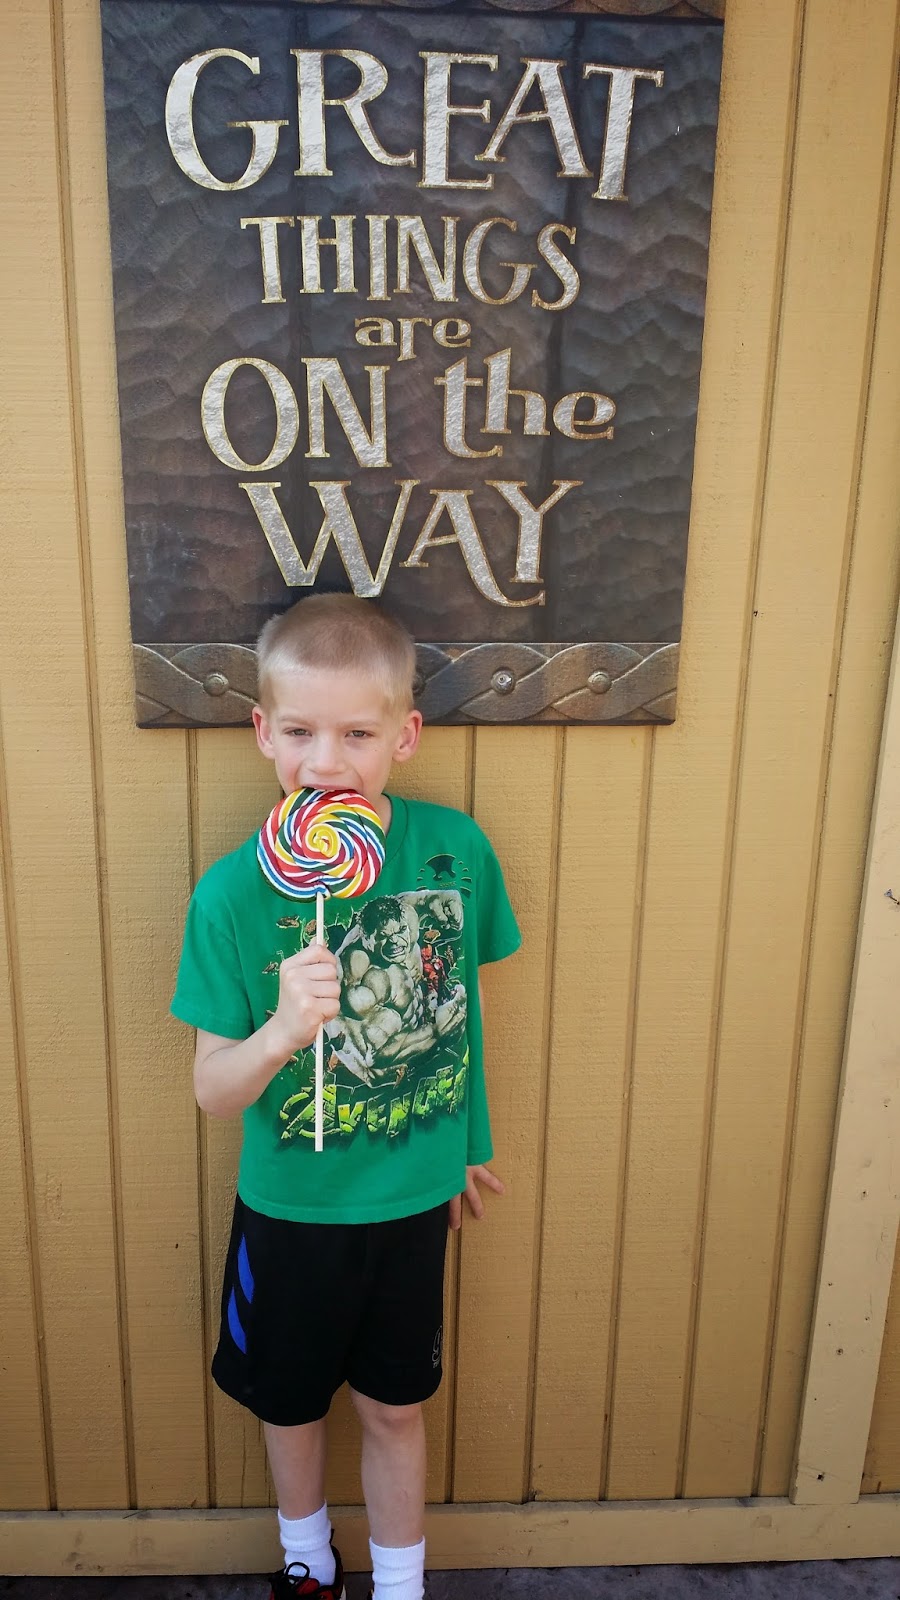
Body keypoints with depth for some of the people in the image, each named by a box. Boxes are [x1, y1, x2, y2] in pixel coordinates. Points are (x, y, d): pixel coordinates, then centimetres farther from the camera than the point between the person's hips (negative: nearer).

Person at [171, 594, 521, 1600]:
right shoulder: (232, 892, -21)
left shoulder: (456, 849, -16)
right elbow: (212, 1092, -15)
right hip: (289, 1207, 0)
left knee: (394, 1406, 20)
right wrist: (281, 1031, -37)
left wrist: (469, 1141, 11)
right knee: (291, 1401, 23)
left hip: (414, 1197, 1)